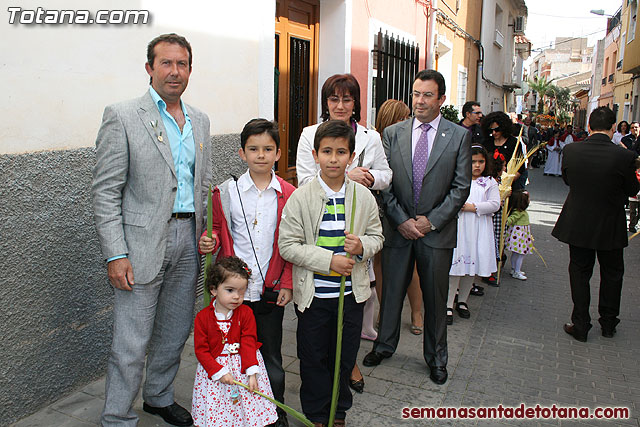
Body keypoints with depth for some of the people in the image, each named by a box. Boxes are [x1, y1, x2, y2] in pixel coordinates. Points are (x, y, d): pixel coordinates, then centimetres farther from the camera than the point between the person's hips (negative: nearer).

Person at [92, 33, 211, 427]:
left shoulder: (200, 121, 11)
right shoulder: (122, 117, -7)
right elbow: (106, 191, -10)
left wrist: (205, 232, 6)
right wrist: (115, 254, -14)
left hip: (188, 239, 6)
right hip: (143, 243, -5)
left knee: (175, 331, 18)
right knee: (132, 343, 1)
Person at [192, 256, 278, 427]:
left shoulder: (246, 313, -4)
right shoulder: (203, 317, -6)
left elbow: (249, 344, -6)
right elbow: (201, 350, -6)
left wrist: (252, 373, -16)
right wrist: (220, 372, -15)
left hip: (244, 364, 1)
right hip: (214, 367, 0)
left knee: (252, 406, -3)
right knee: (216, 411, -1)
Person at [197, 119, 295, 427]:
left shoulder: (288, 195, -2)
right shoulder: (225, 192, -1)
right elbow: (217, 229, 9)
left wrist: (287, 283, -2)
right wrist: (209, 242, -13)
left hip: (271, 290, 0)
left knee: (271, 355, 11)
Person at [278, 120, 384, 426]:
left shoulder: (363, 196, -2)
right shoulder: (300, 198, -10)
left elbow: (376, 236, 7)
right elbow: (288, 245, -11)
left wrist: (362, 246, -17)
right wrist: (329, 260, -19)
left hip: (352, 291, 2)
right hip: (313, 294, -2)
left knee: (345, 355, 16)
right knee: (314, 357, 12)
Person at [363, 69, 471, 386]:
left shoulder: (459, 136, -1)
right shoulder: (392, 133, 3)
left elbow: (461, 187, -3)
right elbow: (385, 183, 1)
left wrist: (431, 220, -10)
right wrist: (402, 220, -8)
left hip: (437, 230, -1)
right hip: (398, 228, 1)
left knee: (435, 297, 11)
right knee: (392, 290, 12)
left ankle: (436, 357, 31)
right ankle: (384, 344, 34)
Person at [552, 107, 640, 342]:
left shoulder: (571, 150, -13)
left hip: (577, 223, 1)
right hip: (611, 226, -1)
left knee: (579, 272, 14)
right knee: (612, 273, 19)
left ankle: (580, 325, 18)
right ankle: (608, 323, 32)